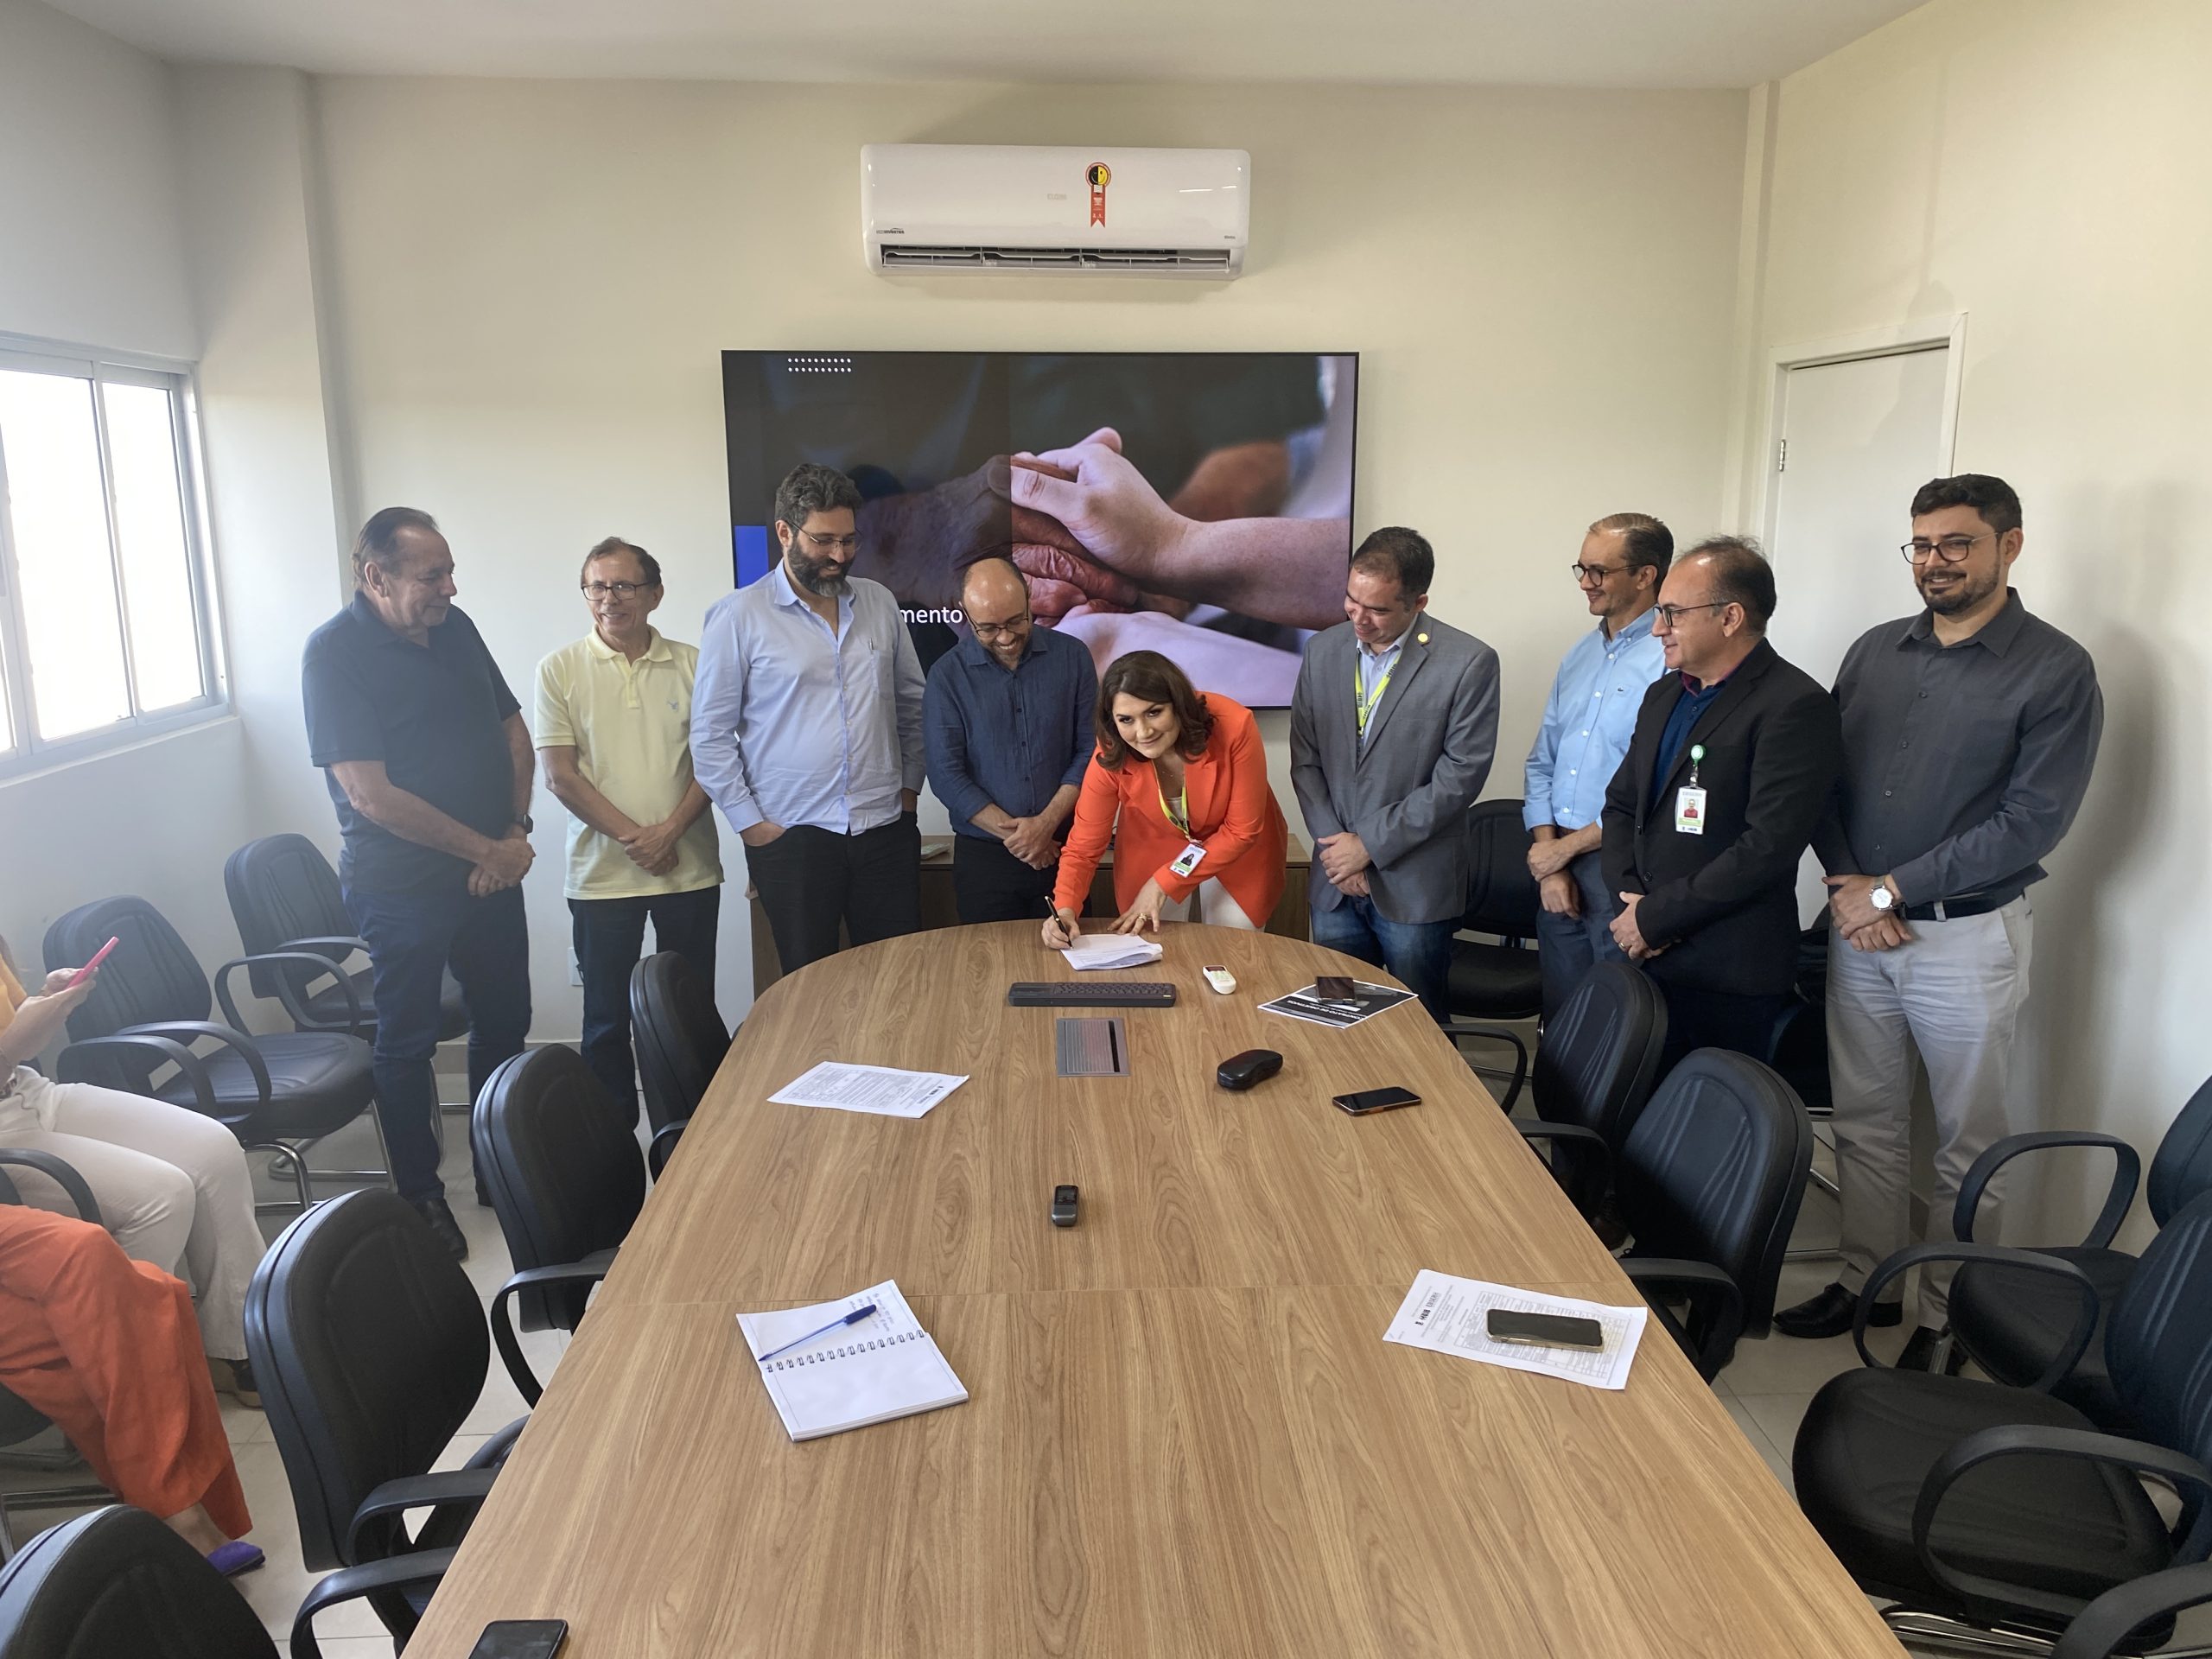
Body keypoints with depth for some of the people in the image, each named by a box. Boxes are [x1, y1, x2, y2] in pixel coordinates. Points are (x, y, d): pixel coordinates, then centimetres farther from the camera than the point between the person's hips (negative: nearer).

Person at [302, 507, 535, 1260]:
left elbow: (512, 728, 11)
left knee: (505, 1024, 16)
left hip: (489, 871, 6)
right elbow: (371, 795, -21)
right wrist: (483, 848, -16)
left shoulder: (454, 627, 4)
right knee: (408, 1042, 8)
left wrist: (516, 830, -3)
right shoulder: (336, 652, -15)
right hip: (401, 882, -6)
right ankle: (420, 1196, 23)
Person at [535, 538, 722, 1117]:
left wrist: (671, 830, -13)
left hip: (690, 868, 1)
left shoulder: (692, 666, 3)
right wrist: (633, 837, -12)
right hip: (602, 873, -1)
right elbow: (560, 775, -5)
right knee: (608, 1017, 7)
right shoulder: (561, 669, 0)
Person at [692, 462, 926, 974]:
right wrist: (750, 822, -6)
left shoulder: (879, 602, 8)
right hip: (791, 836, -3)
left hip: (886, 830, 3)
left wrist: (910, 787, 8)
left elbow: (912, 701, 15)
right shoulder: (738, 616, -5)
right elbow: (710, 734, -3)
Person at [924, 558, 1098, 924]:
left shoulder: (1071, 657, 0)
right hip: (983, 855, -1)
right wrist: (1015, 834, -12)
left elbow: (1089, 751, -1)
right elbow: (946, 774, -7)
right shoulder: (947, 675, -3)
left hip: (1063, 846, 1)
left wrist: (1046, 823, -12)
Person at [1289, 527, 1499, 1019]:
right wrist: (1336, 847, -5)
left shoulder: (1468, 663, -11)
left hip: (1414, 885, -4)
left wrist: (1371, 844, -12)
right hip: (1334, 882, 4)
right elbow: (1305, 759, 6)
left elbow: (1460, 775, -13)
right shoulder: (1323, 651, 4)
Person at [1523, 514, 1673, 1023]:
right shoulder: (1581, 654, 13)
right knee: (1558, 1018, 14)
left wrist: (1564, 849, -8)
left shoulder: (1672, 659, -13)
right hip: (1558, 867, 7)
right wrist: (1550, 861, 1)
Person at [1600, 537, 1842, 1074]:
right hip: (1645, 954, 7)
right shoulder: (1663, 696, 13)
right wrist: (1630, 897, -2)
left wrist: (1655, 916, -15)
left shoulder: (1794, 706, -14)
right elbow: (1621, 804, 16)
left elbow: (1768, 847, -20)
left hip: (1729, 975, -7)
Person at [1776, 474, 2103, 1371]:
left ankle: (1950, 1316, 23)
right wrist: (1845, 883, -8)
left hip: (1968, 935, -4)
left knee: (1968, 1144, 8)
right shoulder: (1876, 651, 7)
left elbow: (2029, 824, -14)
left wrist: (1888, 889, -15)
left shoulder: (2055, 671, -8)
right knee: (1865, 1123, 14)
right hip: (1859, 925, 5)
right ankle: (1867, 1281, 29)